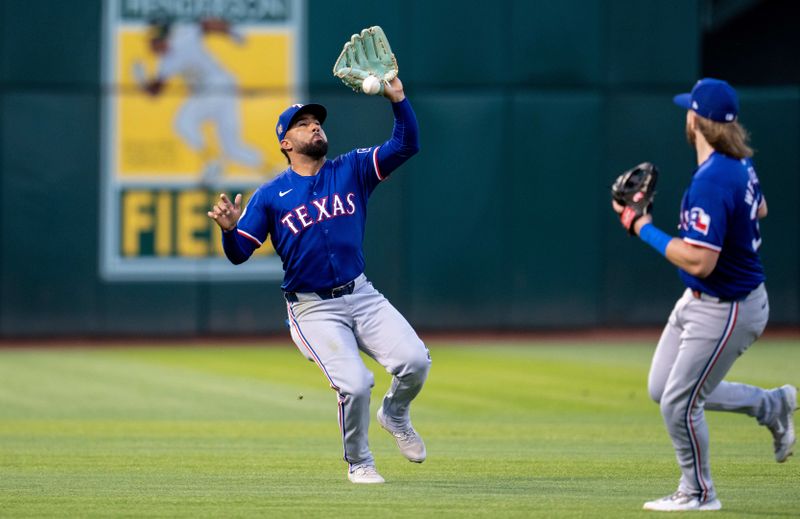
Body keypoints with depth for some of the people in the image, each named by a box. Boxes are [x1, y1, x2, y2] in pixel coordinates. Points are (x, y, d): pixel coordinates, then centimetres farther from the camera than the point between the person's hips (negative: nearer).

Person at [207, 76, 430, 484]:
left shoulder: (352, 170, 7)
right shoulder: (270, 196, 1)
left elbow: (406, 145, -4)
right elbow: (240, 253, -3)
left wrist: (397, 100, -19)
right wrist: (229, 229, -25)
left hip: (361, 296, 3)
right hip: (312, 309, -3)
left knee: (414, 361, -17)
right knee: (354, 384, -20)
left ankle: (394, 414, 18)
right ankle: (358, 462, 8)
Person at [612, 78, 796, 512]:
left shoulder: (711, 182, -30)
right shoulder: (740, 164, 1)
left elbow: (699, 261, -33)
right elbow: (757, 209, 21)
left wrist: (645, 229, -24)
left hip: (726, 311, -10)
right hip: (698, 300, 10)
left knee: (679, 403, 0)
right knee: (661, 390, 17)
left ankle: (698, 494, 20)